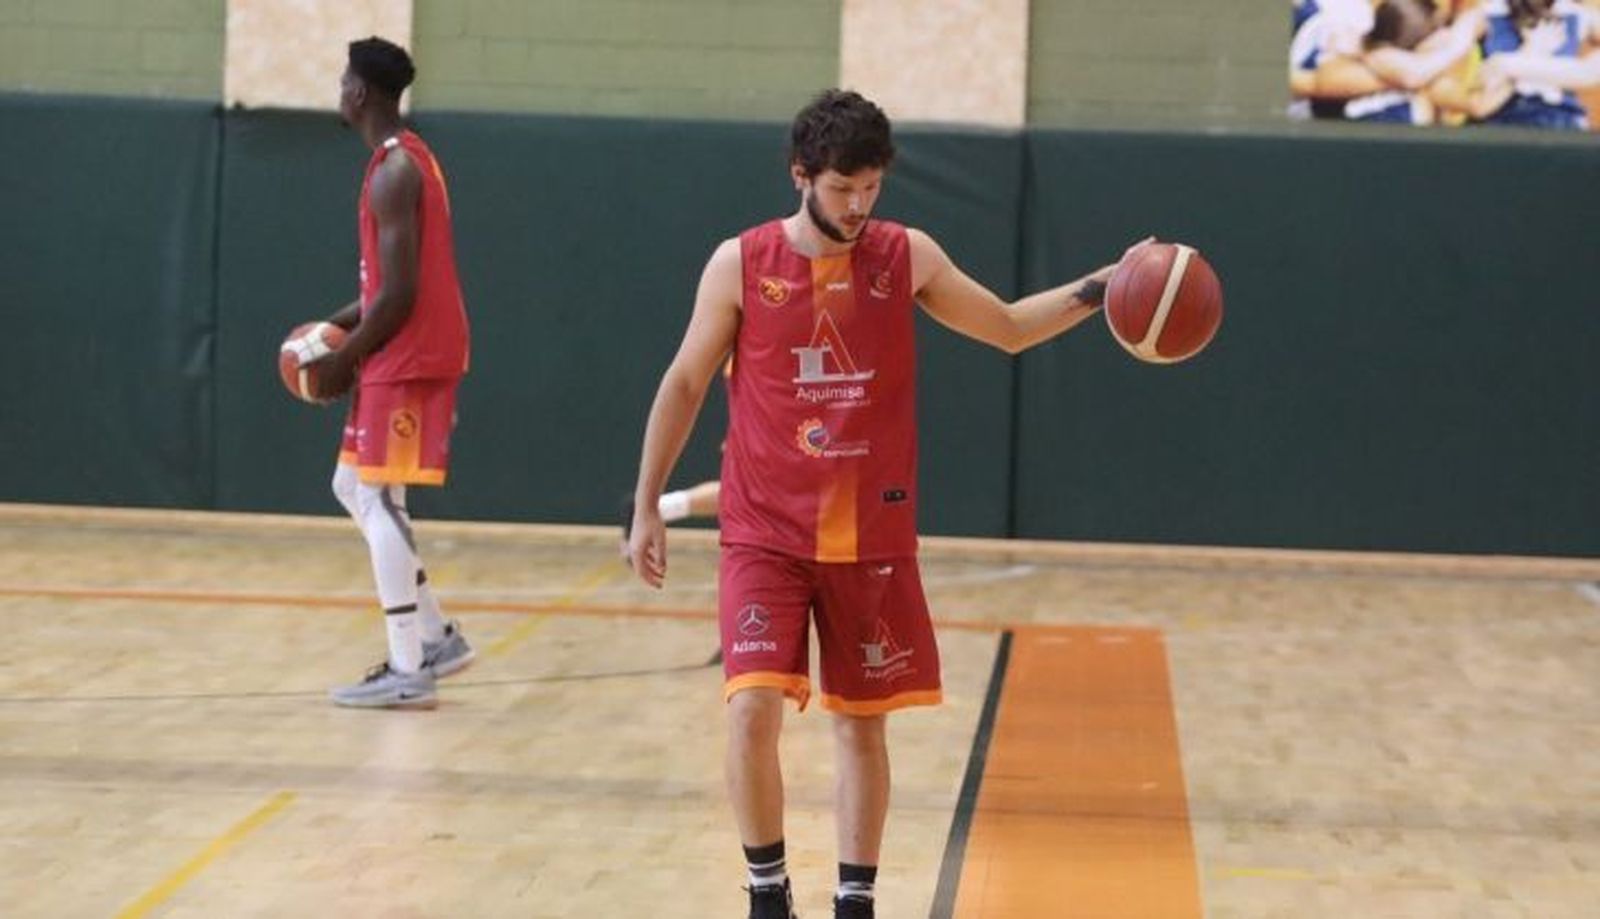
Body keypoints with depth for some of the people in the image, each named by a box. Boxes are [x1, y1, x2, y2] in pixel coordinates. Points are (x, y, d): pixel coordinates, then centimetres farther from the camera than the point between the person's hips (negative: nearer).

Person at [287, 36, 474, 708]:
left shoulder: (393, 172, -17)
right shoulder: (408, 159, 16)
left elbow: (400, 291, -21)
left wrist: (346, 357, -12)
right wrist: (338, 325, 16)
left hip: (409, 359, -10)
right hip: (408, 355, 10)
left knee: (379, 500, -7)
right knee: (354, 487, 17)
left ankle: (408, 671, -4)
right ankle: (437, 635, 17)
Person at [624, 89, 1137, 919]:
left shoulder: (908, 257, -1)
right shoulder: (740, 264, -5)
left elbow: (1009, 329, 11)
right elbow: (684, 386, 4)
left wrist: (1100, 288, -3)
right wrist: (647, 506, 3)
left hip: (873, 539, 2)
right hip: (765, 535, -2)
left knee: (862, 724, 7)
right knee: (754, 709, -15)